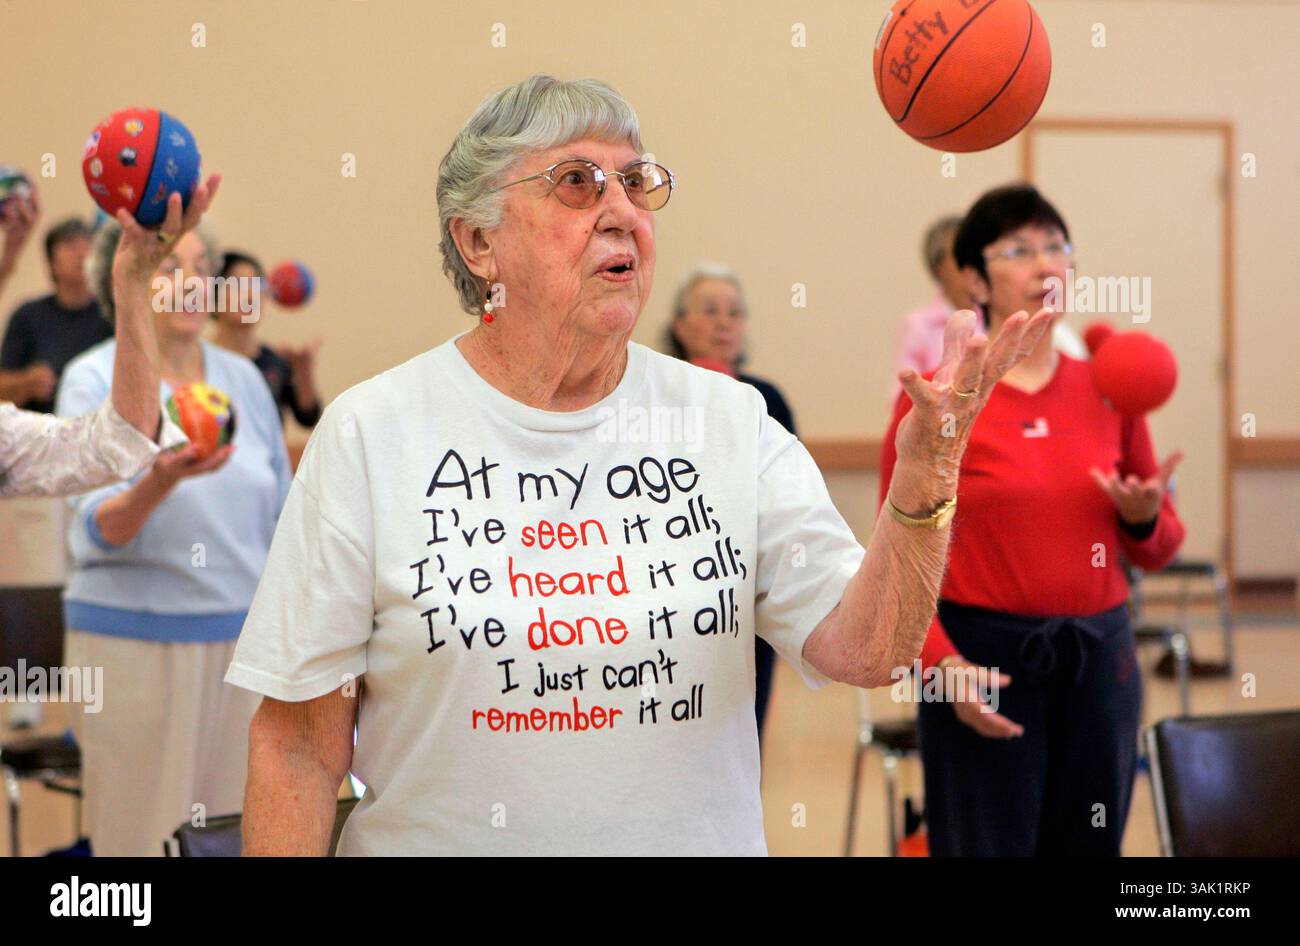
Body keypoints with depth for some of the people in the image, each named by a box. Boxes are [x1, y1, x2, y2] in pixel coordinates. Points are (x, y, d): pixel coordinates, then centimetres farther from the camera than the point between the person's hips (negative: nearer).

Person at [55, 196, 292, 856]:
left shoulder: (244, 379, 10)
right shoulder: (92, 381, -3)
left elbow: (281, 521, 15)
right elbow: (97, 530, -14)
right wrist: (160, 481, -35)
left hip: (243, 636, 4)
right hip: (134, 641, -4)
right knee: (143, 835, 0)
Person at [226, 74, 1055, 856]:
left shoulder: (728, 419, -1)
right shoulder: (372, 434, -9)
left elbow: (863, 650, -10)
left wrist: (925, 474, -24)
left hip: (703, 839, 3)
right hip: (442, 840, -2)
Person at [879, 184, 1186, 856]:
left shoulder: (1110, 393, 6)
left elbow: (1157, 550, 14)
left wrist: (1143, 518, -8)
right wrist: (943, 663, -16)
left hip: (1099, 656, 4)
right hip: (982, 658, -4)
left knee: (1087, 845, 9)